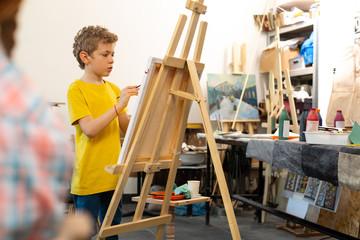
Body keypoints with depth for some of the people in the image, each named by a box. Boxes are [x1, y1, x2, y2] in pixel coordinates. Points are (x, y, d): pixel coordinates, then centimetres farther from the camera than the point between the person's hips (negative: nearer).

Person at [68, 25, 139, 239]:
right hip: (88, 178, -6)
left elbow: (127, 128, 10)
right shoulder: (76, 89, -9)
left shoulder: (114, 89, 11)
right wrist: (118, 106, -24)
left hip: (113, 176, 7)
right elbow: (89, 129, -21)